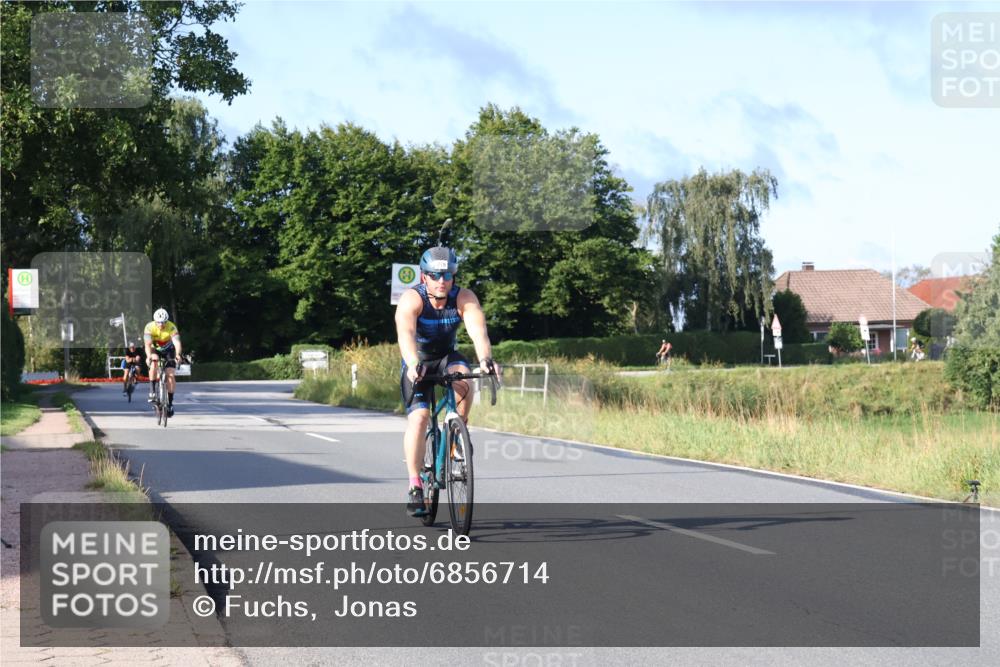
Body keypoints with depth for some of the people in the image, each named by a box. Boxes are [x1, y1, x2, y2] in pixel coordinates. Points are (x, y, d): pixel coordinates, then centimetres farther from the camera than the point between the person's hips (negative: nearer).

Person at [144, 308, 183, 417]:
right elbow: (147, 344, -36)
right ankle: (152, 391, -26)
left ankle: (170, 403, -4)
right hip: (155, 350, 0)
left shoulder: (171, 327, -28)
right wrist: (149, 356, -55)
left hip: (168, 350, 0)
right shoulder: (149, 327, -27)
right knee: (154, 362, -33)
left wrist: (178, 354, -59)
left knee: (170, 375, -14)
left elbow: (177, 342, -40)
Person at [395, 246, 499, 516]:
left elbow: (478, 330, -37)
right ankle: (414, 486, -12)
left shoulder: (464, 298, -21)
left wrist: (485, 359, -57)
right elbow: (406, 334, -43)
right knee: (418, 418, -20)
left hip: (447, 356, 2)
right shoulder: (412, 299, -27)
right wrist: (414, 365, -62)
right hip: (417, 363, -1)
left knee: (463, 380, -33)